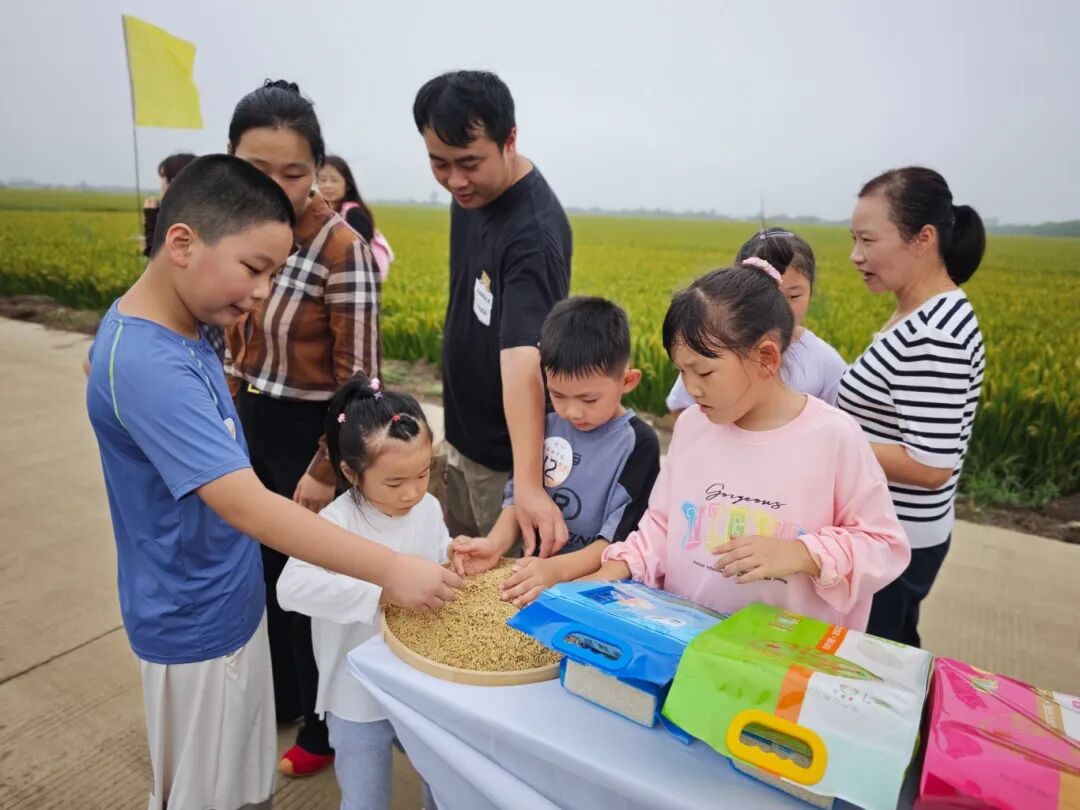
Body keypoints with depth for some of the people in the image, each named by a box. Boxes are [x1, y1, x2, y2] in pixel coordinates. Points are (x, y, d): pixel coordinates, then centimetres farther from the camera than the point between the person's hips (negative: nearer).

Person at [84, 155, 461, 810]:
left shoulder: (180, 330, -2)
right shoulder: (146, 366, -31)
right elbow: (244, 504, -37)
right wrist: (391, 570, -37)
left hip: (232, 599, 8)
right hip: (196, 624, -8)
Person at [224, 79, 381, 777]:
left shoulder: (342, 249, -23)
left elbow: (359, 379, -20)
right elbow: (238, 333, 12)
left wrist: (325, 473, -17)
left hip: (311, 432, -7)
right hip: (254, 422, 7)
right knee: (265, 564, 21)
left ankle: (325, 726, 36)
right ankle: (279, 695, 47)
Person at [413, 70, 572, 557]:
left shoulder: (534, 231, -28)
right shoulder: (469, 193, -2)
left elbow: (523, 358, -40)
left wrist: (528, 483, -47)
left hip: (509, 452, -8)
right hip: (461, 435, 8)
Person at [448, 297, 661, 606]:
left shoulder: (637, 444, -11)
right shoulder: (547, 425, 3)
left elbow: (619, 539, -13)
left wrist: (556, 569, -27)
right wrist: (496, 544, -11)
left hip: (594, 584, -3)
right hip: (533, 573, 3)